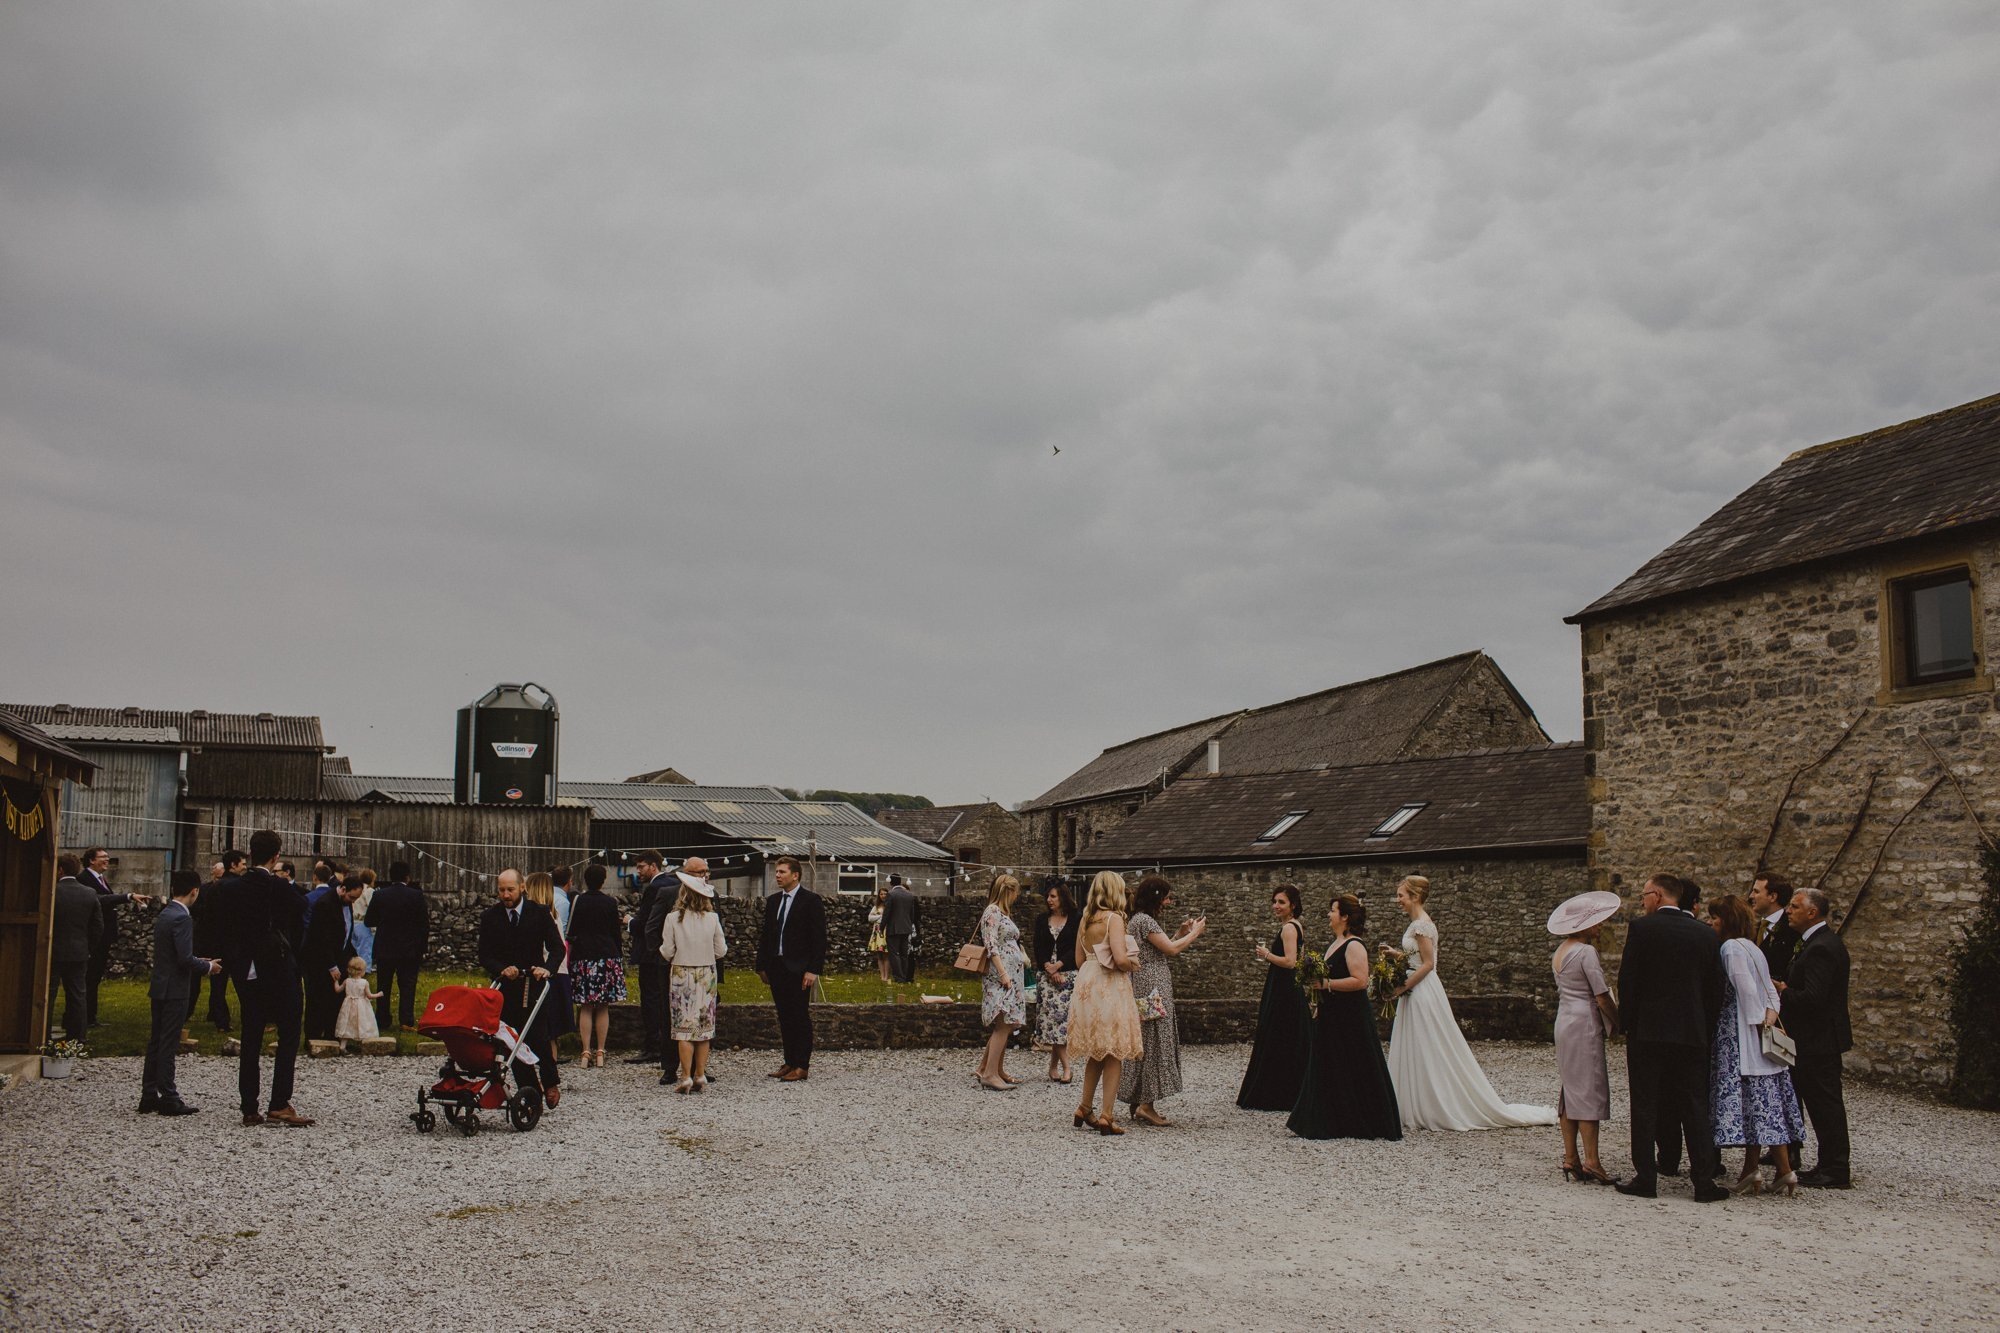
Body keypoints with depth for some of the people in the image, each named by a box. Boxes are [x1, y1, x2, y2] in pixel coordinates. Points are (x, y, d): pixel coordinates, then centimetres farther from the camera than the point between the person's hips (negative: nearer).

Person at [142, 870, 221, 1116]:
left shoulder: (163, 915, 11)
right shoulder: (182, 918, -18)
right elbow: (185, 959, -22)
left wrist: (200, 962, 15)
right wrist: (208, 967, -6)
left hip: (159, 987, 9)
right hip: (174, 990, -9)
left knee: (156, 1042, 13)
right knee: (168, 1044, -4)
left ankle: (148, 1096, 19)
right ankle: (168, 1099, 1)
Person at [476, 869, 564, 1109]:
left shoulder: (540, 913, -1)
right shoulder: (489, 917, 3)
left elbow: (557, 947, -6)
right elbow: (484, 956, 1)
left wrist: (548, 968, -26)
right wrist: (502, 969, -19)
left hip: (534, 984, -2)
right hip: (505, 988, 2)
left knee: (537, 1038, -10)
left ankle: (551, 1082, 13)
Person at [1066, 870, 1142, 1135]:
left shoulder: (1085, 920, 10)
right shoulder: (1114, 918, -12)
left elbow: (1079, 960, 13)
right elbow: (1120, 958, -22)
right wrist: (1133, 963, -2)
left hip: (1086, 987, 7)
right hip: (1110, 988, -7)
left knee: (1096, 1052, 19)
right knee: (1114, 1054, 0)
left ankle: (1085, 1109, 23)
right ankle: (1106, 1116, -1)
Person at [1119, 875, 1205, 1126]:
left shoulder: (1142, 920, 18)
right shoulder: (1144, 920, -14)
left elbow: (1161, 951, 19)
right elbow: (1171, 949, -17)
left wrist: (1182, 933, 15)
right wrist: (1194, 933, -4)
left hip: (1148, 990, 10)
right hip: (1151, 990, -10)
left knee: (1145, 1044, 11)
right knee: (1153, 1042, -8)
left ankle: (1137, 1102, 14)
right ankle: (1145, 1104, -7)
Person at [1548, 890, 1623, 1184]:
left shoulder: (1561, 950, 13)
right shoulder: (1586, 951, -15)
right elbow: (1602, 997, -15)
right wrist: (1619, 1023, -1)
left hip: (1564, 1021, 9)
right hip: (1584, 1024, -9)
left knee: (1571, 1089, 10)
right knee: (1590, 1090, -6)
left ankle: (1570, 1158, 11)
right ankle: (1591, 1162, -7)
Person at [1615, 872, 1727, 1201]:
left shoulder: (1642, 928, -7)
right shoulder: (1706, 934, 6)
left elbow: (1627, 980, -8)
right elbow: (1715, 989, 8)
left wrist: (1626, 1023, 2)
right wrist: (1707, 1030, 15)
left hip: (1647, 1031, -4)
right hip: (1692, 1035, 4)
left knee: (1644, 1107, 4)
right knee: (1695, 1108, 8)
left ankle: (1646, 1178, 5)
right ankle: (1704, 1183, 7)